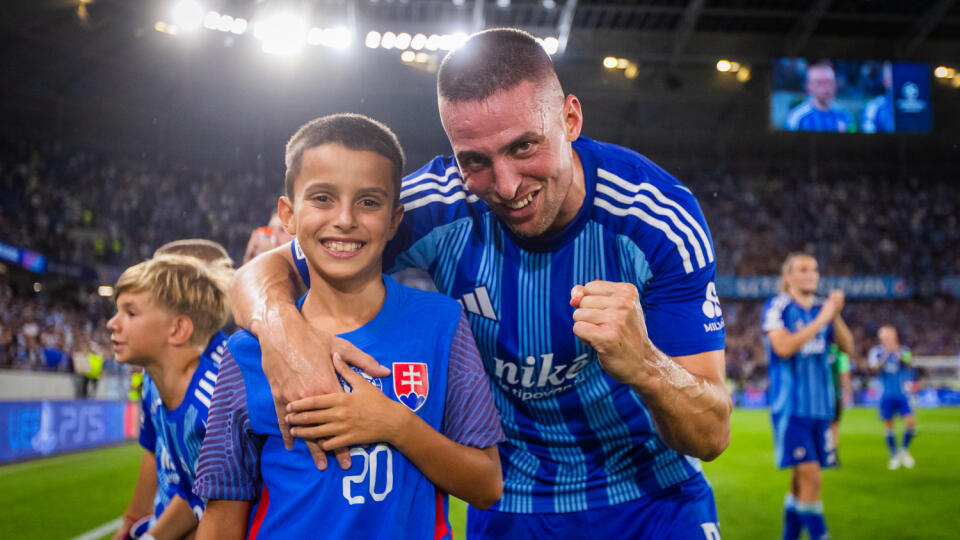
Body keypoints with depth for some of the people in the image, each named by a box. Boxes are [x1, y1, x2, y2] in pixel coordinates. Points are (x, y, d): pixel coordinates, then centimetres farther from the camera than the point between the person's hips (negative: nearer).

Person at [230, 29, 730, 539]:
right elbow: (261, 272, -14)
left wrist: (642, 365, -47)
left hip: (654, 496, -1)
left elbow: (712, 434, -24)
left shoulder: (660, 218, -23)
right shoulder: (436, 208, -22)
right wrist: (281, 326, -40)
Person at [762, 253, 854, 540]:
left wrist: (836, 316, -11)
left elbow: (847, 347, 5)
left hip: (820, 405, 6)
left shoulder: (822, 308, 10)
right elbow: (783, 347, -22)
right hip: (791, 406, -6)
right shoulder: (777, 307, -8)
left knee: (801, 482, 11)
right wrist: (821, 319, -20)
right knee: (810, 478, -14)